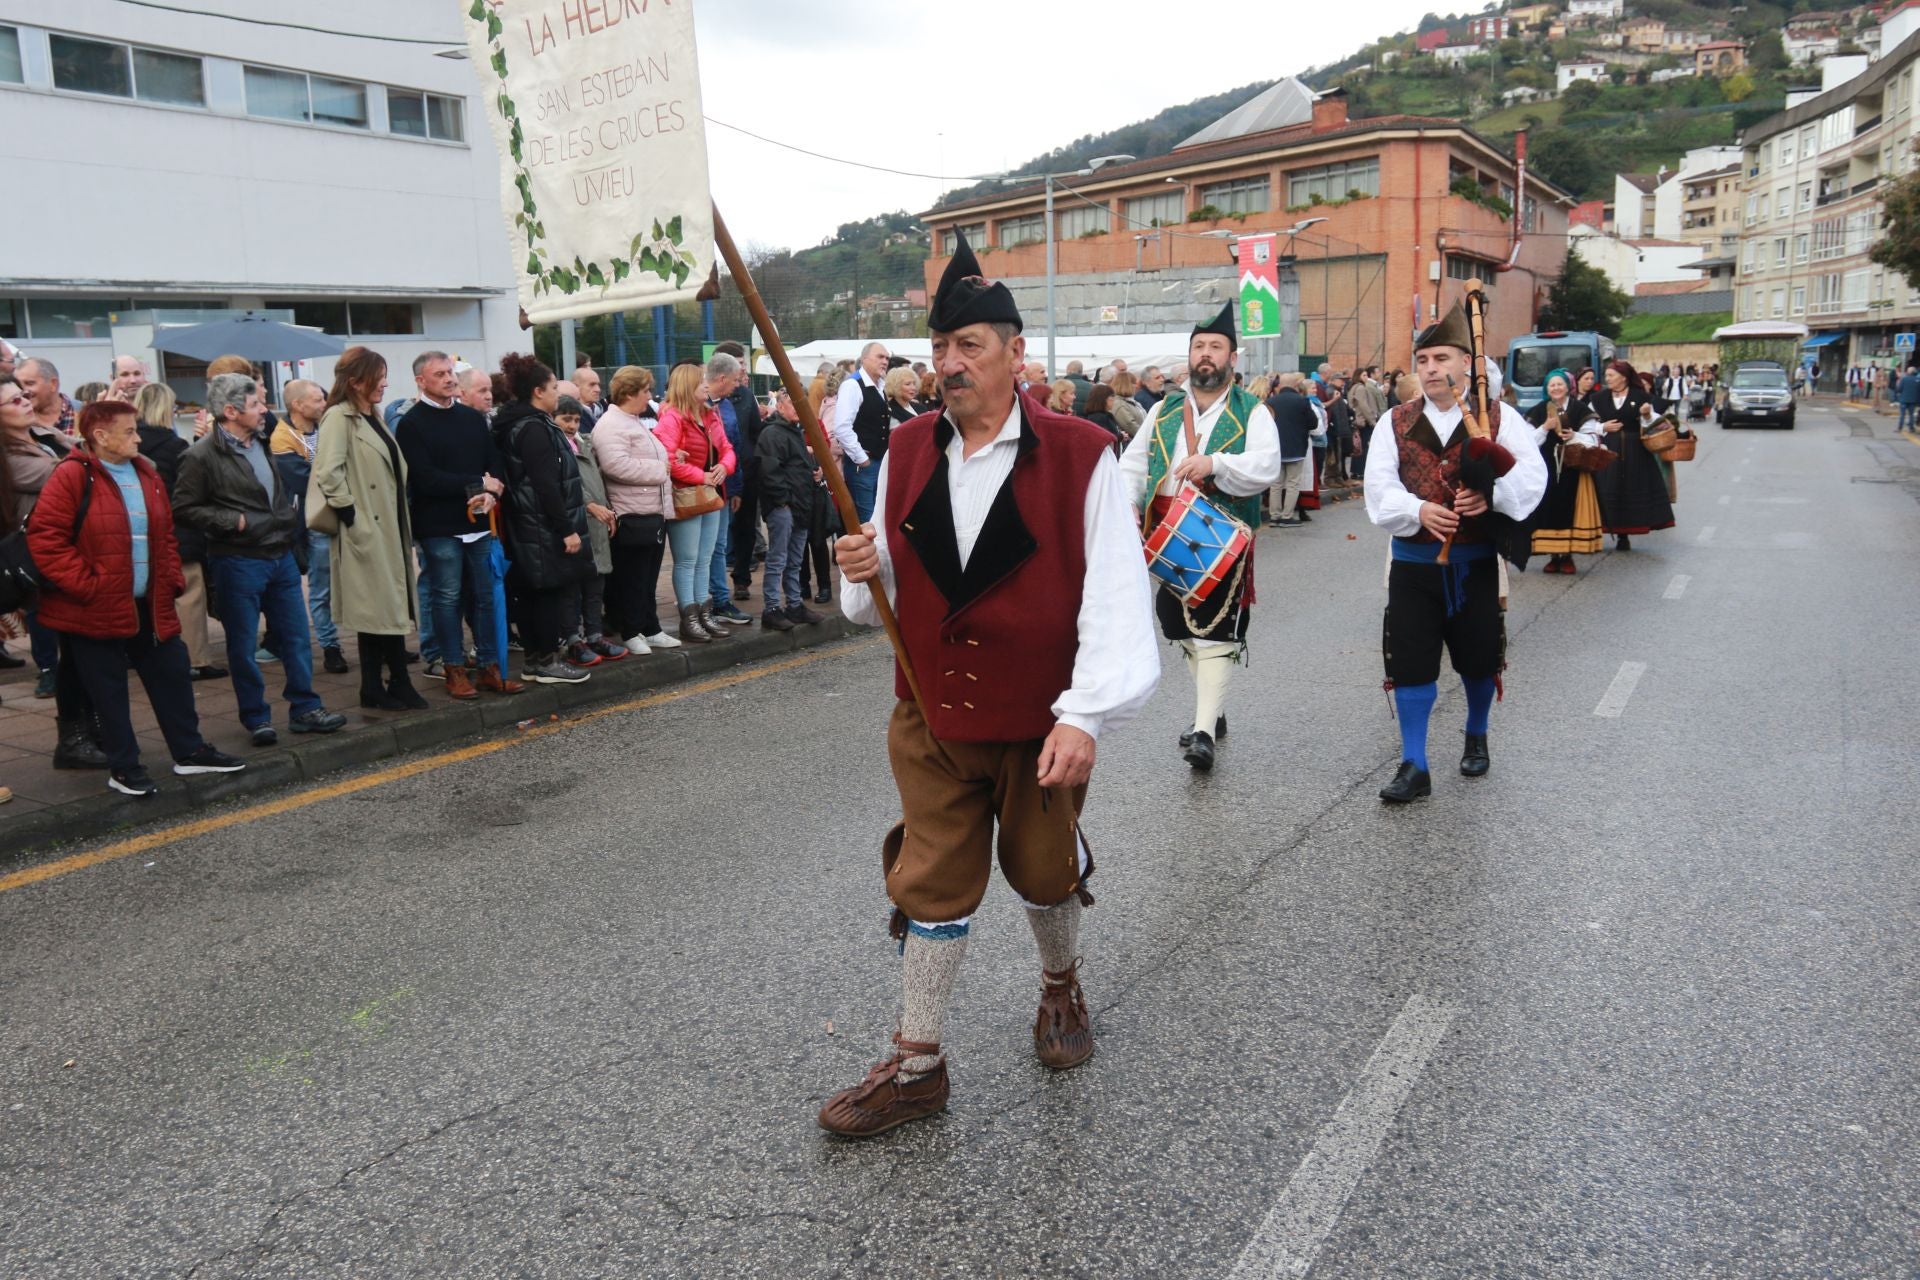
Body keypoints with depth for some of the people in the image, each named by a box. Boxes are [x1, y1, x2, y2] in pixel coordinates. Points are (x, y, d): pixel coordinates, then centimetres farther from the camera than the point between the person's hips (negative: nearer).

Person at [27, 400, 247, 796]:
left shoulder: (146, 473, 9)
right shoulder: (72, 477, -12)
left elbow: (165, 533, 17)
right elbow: (45, 538, -15)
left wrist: (172, 578, 7)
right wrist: (85, 585, -18)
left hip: (149, 604, 7)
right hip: (98, 608, -6)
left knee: (172, 674, 12)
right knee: (109, 689, 5)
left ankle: (189, 751, 24)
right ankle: (123, 767, 16)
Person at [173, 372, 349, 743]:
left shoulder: (261, 444, 12)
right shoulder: (202, 456, -12)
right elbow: (185, 508, -12)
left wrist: (292, 529, 12)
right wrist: (233, 521, -15)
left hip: (281, 556, 7)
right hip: (237, 562, -7)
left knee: (296, 637, 10)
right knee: (243, 645, 4)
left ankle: (304, 709, 19)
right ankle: (256, 718, 15)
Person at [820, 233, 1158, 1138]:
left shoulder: (1080, 456, -12)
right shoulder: (906, 455, 2)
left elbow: (1113, 596, -15)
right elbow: (891, 588, 10)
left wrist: (1086, 716, -22)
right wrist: (865, 573, -13)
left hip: (1039, 724, -3)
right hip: (930, 721, 3)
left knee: (1043, 873, 17)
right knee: (931, 885, 10)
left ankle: (1060, 986, 49)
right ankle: (916, 1066, 25)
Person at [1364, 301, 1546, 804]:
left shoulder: (1499, 417, -1)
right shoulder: (1396, 422, 2)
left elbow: (1532, 474, -8)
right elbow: (1380, 487, -5)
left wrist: (1492, 496, -26)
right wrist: (1418, 510, -23)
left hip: (1476, 562, 0)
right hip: (1414, 561, 1)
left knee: (1479, 658, 13)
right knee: (1410, 662, -1)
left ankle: (1476, 738, 40)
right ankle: (1414, 766, 8)